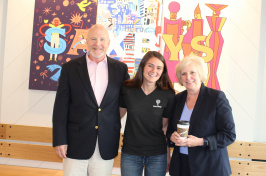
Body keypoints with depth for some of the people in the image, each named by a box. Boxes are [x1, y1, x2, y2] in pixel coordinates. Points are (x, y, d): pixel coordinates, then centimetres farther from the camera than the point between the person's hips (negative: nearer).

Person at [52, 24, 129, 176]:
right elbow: (61, 107, -2)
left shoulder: (120, 69, 5)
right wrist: (59, 140, -6)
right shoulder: (70, 68, 0)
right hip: (76, 145, -1)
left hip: (106, 147, 2)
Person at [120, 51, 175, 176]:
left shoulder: (168, 95, -4)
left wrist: (168, 155, 4)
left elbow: (166, 125, 3)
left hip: (157, 155, 0)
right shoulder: (127, 89, -4)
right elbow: (119, 113, 9)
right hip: (130, 153, 1)